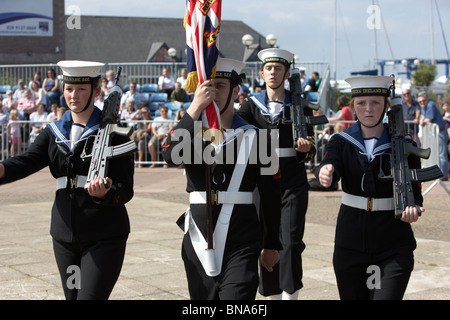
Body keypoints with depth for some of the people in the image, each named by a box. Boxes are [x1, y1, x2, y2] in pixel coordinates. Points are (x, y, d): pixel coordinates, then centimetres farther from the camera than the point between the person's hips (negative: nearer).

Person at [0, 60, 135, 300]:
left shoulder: (113, 132, -4)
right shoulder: (53, 132, 9)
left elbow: (125, 190, -9)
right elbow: (29, 160, -9)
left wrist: (105, 193, -32)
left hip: (104, 236, -5)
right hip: (64, 233, 5)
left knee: (91, 295, -14)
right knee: (73, 295, 14)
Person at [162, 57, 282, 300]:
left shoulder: (254, 136, 0)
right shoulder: (190, 130, 6)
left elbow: (270, 194, 4)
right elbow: (171, 156, -19)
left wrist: (271, 244, 6)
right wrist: (195, 108, -23)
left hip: (241, 245, -2)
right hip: (198, 242, 3)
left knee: (238, 295, -15)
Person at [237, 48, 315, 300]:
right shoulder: (251, 105, 7)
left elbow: (311, 149, 0)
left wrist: (306, 148, -24)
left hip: (293, 185, -2)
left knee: (291, 243, -11)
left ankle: (290, 293, 0)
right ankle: (272, 293, 20)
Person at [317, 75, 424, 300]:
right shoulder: (341, 142, 2)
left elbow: (414, 192, -2)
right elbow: (330, 164, -17)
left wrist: (411, 209, -25)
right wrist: (325, 173, -42)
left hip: (394, 249, -2)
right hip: (350, 245, 2)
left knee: (387, 297, -16)